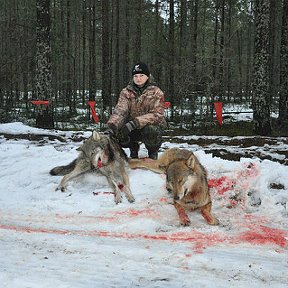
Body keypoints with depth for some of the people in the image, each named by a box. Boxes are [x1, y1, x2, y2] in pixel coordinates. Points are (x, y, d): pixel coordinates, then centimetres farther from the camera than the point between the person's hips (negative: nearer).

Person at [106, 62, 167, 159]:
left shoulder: (156, 92, -7)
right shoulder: (126, 92, 1)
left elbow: (157, 114, -19)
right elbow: (120, 110, -14)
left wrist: (135, 123, -33)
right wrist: (112, 125, -36)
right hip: (133, 129, 2)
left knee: (151, 132, -37)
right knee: (118, 134, -28)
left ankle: (153, 152, -1)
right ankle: (133, 148, 8)